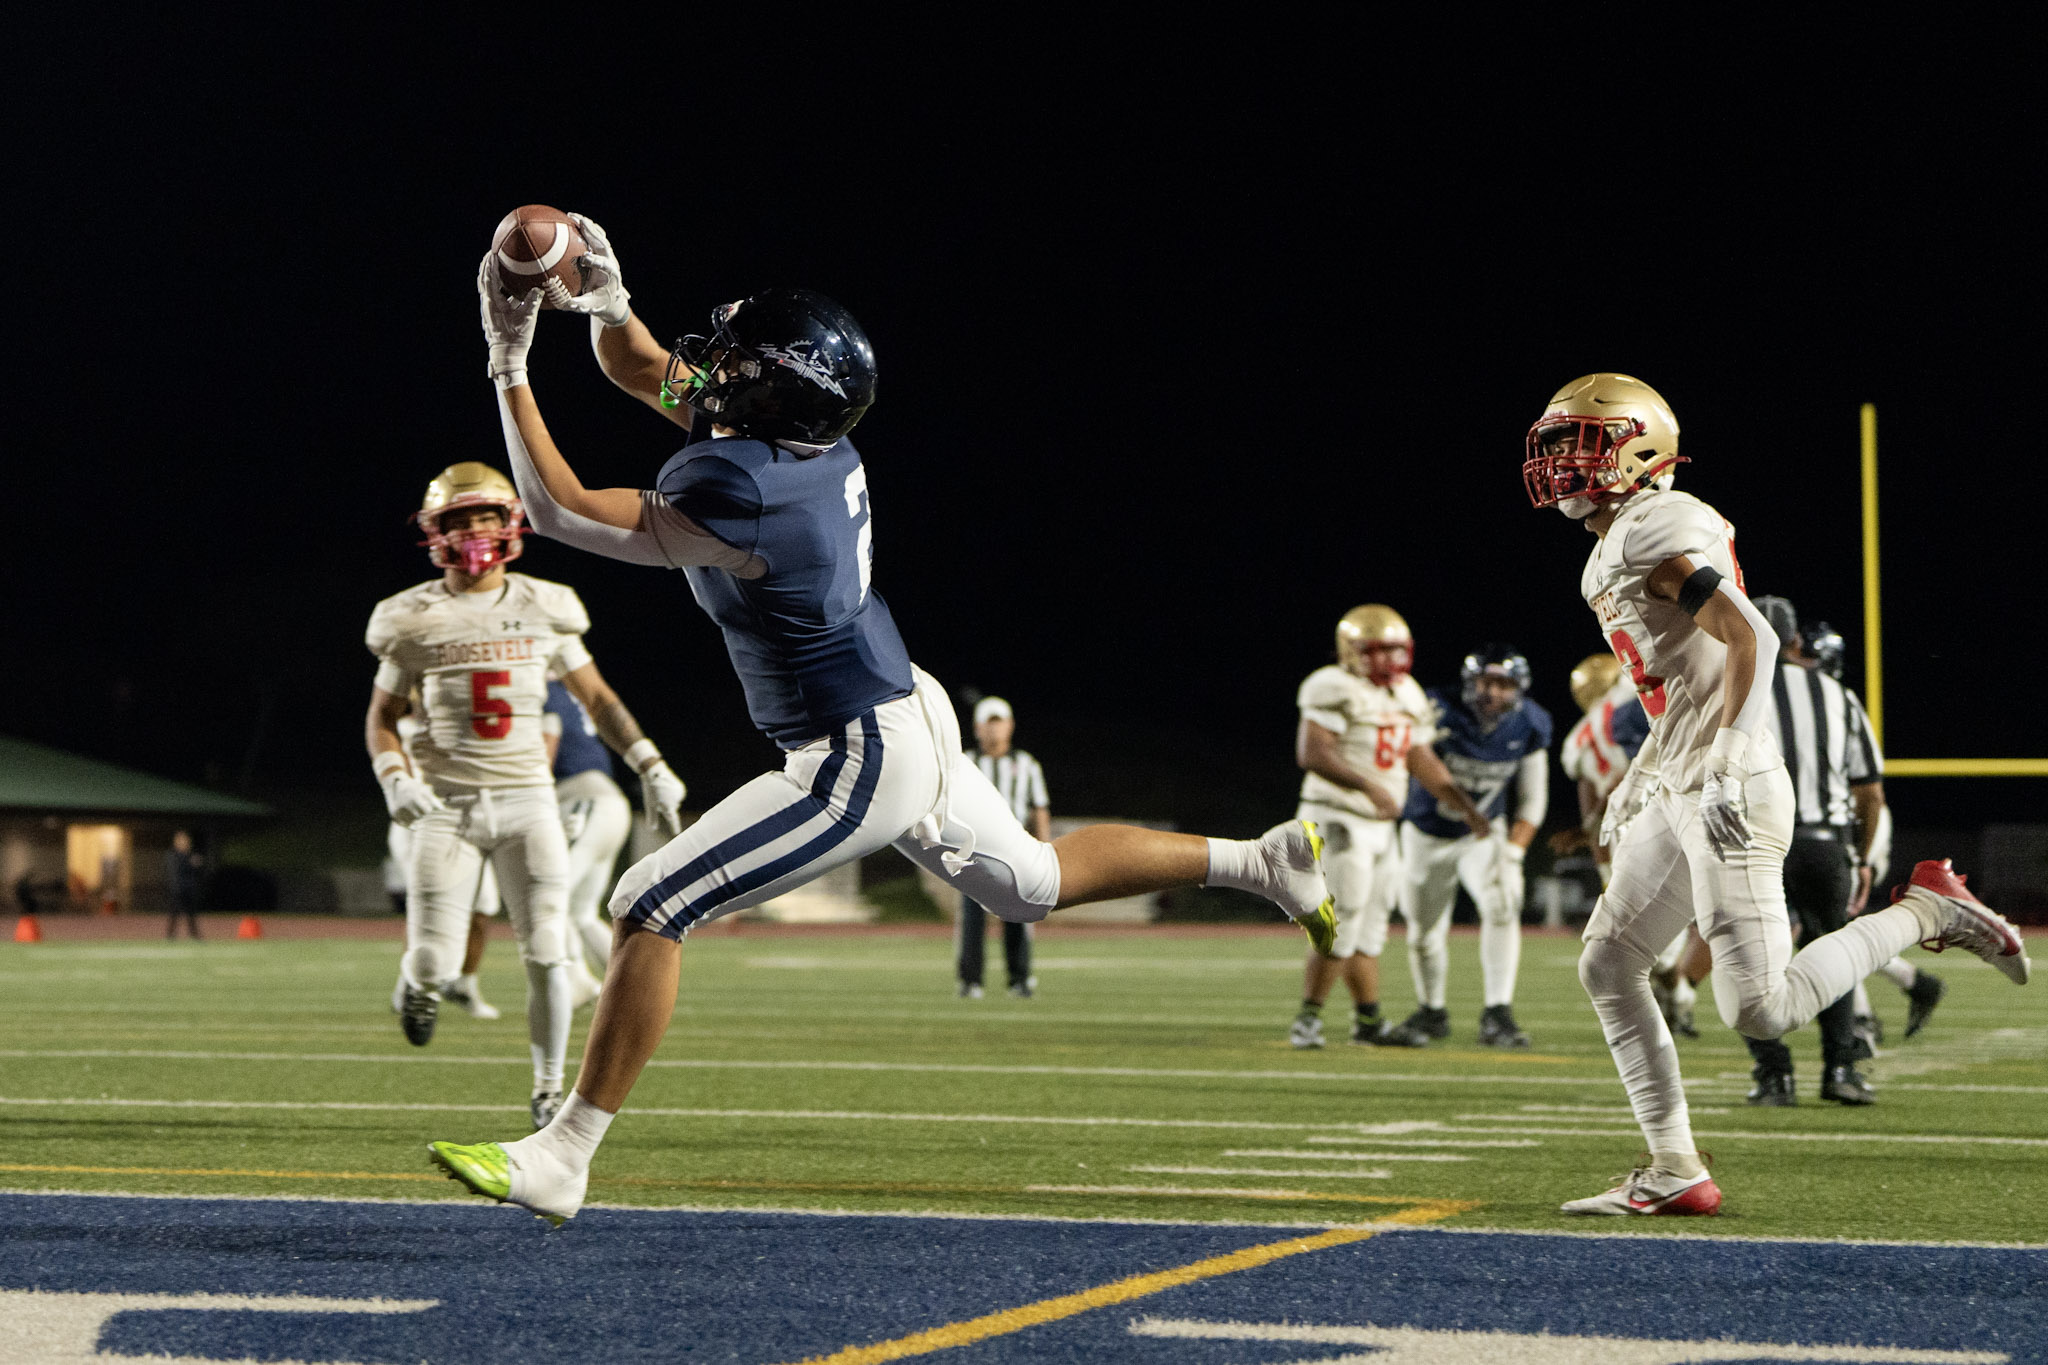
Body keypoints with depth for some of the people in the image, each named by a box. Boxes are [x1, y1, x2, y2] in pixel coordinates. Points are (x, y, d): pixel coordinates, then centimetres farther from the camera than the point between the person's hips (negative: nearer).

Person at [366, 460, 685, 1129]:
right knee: (435, 967, -6)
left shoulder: (542, 608, 4)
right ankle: (421, 981, 32)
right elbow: (380, 717, 8)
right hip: (446, 804, -1)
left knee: (546, 954, -8)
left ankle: (548, 1091, 9)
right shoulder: (414, 620, 0)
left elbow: (596, 696, 13)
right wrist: (394, 779, -12)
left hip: (525, 798, 1)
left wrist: (651, 766, 4)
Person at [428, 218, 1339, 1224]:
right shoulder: (804, 436, -4)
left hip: (860, 765, -10)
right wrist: (608, 302, -9)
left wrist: (509, 366, -21)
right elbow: (646, 372, 11)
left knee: (649, 910, -8)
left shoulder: (736, 494, -28)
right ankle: (1265, 861, 33)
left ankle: (561, 1158, -5)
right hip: (907, 717, 10)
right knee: (1032, 882, 28)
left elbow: (557, 512, -22)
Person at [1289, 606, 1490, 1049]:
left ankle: (1369, 1021, 19)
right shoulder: (1335, 689, -14)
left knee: (1370, 927, 12)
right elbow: (1312, 754, -24)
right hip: (1337, 820, -8)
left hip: (1379, 826, 8)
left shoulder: (1408, 696, 12)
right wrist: (1368, 786, -32)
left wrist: (1464, 805, 13)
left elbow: (1422, 760, 20)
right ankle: (1307, 1019, -3)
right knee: (1342, 925, -11)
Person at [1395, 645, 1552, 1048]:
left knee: (1501, 906, -23)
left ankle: (1497, 1015, -21)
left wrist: (1512, 855, -11)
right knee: (1424, 928, 9)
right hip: (1428, 833, -1)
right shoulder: (1439, 714, -24)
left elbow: (1532, 800, -2)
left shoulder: (1528, 728, -12)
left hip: (1484, 833, 1)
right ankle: (1431, 1012, 34)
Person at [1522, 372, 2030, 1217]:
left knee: (1761, 1010, -12)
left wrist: (1725, 762, -27)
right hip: (1681, 796, 10)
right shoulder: (1613, 552, 16)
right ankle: (1674, 1171, 12)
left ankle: (1925, 912, 3)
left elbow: (1750, 638, -24)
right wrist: (1642, 772, 26)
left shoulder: (1652, 537, -14)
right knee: (1608, 966, 10)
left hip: (1728, 795, -10)